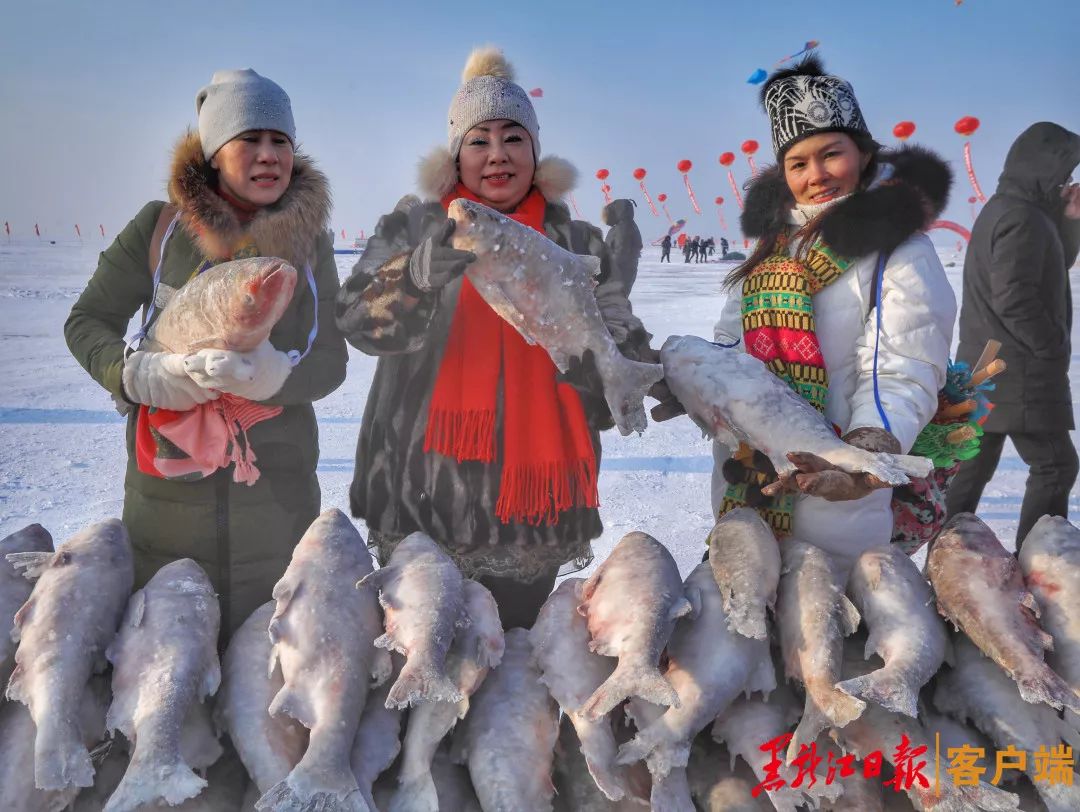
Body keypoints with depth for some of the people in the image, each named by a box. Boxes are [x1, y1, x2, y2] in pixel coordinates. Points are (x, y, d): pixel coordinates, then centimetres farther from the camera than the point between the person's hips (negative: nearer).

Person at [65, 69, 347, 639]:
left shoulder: (309, 243, 3)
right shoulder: (160, 228, -1)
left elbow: (331, 361, 0)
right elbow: (86, 321, 5)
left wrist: (275, 373, -22)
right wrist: (139, 373, -15)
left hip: (277, 489, 1)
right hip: (166, 481, -1)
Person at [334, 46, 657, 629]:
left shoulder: (579, 245, 7)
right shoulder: (410, 231, 5)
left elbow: (627, 359, -1)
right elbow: (359, 321, -11)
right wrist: (425, 270, -32)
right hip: (421, 509, 0)